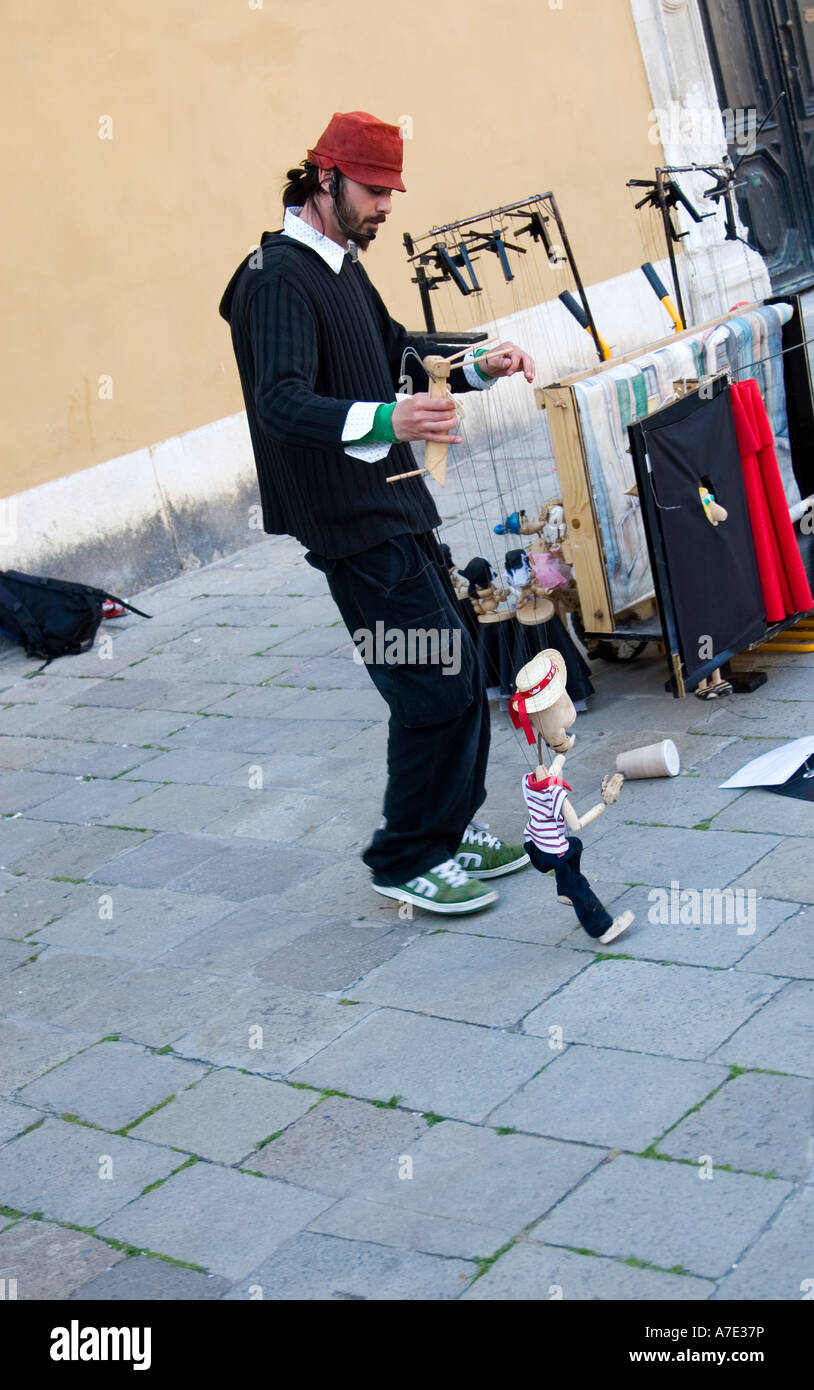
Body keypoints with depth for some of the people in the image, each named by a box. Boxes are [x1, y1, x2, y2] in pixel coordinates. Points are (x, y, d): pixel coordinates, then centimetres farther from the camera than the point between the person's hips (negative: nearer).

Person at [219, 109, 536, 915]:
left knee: (453, 671, 15)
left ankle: (450, 831, 29)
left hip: (392, 508, 10)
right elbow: (282, 403, -30)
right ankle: (405, 860, 5)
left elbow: (395, 352, 27)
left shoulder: (341, 266, 15)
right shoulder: (280, 279, -16)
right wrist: (384, 420, -46)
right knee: (437, 685, -9)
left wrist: (477, 367, 9)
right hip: (352, 523, -10)